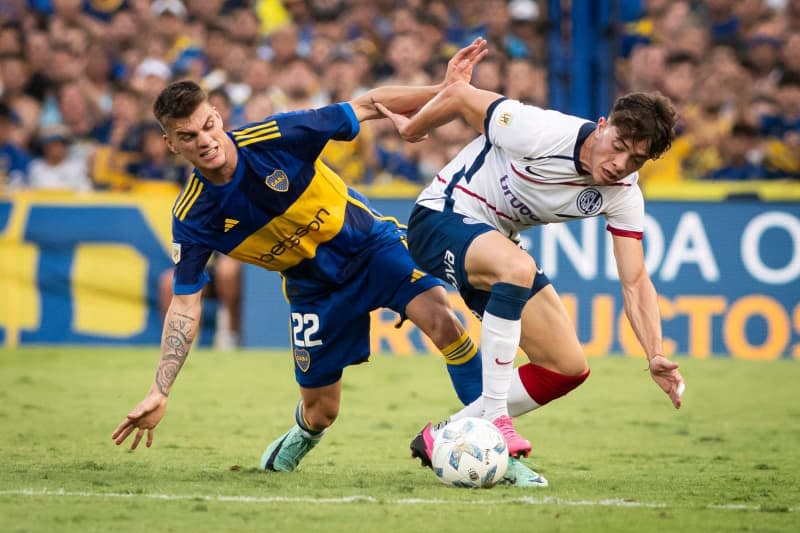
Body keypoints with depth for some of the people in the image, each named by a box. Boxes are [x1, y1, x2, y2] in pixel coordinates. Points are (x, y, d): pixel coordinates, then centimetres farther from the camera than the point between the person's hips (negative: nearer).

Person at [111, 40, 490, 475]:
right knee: (320, 412, 7)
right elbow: (184, 305, -11)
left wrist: (444, 89, -23)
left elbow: (368, 107, -15)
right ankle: (304, 433, 48)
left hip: (370, 243, -2)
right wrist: (158, 393, -18)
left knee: (439, 317, -29)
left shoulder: (277, 137, -23)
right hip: (313, 287, 2)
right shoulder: (192, 218, -17)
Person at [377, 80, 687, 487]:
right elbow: (460, 95, -17)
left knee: (569, 368, -1)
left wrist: (655, 356, -22)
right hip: (442, 217, -7)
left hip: (497, 246, 7)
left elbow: (634, 283, -7)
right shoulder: (542, 133, -29)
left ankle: (444, 437, 7)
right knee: (517, 267, -40)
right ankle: (494, 419, -33)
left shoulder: (623, 195, -10)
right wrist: (410, 129, 2)